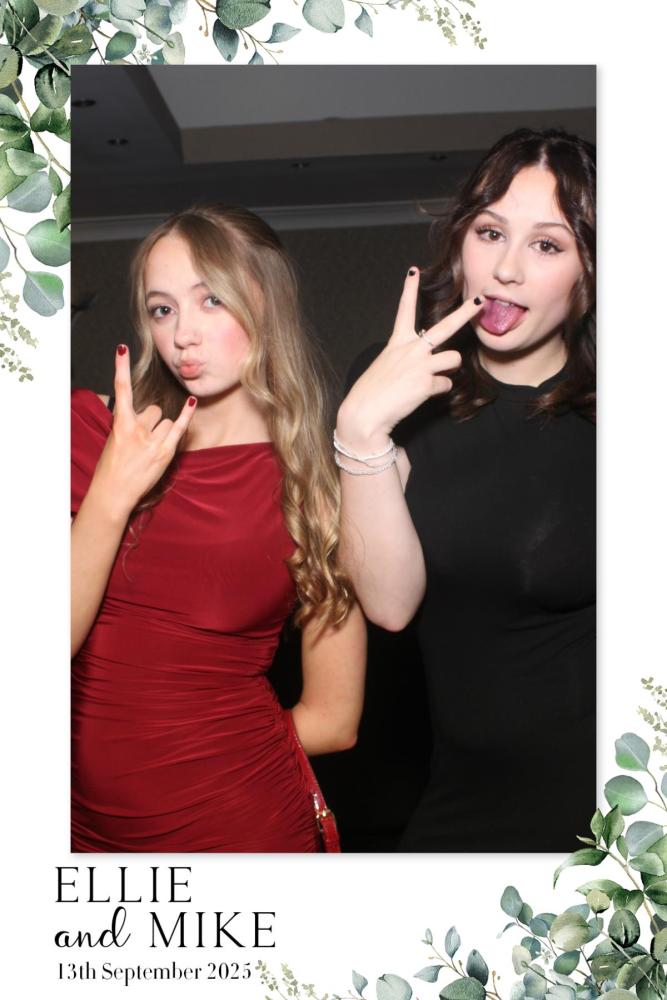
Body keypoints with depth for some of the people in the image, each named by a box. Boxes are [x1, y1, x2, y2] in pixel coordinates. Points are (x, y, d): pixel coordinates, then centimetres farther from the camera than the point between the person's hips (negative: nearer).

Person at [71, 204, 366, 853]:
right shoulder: (88, 427, -3)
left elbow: (333, 720, -3)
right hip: (85, 820, 2)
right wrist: (113, 495, -20)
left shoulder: (318, 484, -7)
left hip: (239, 826, -2)